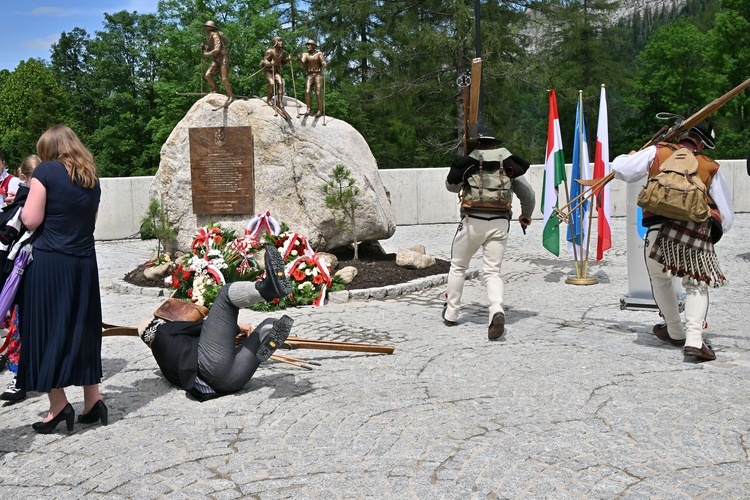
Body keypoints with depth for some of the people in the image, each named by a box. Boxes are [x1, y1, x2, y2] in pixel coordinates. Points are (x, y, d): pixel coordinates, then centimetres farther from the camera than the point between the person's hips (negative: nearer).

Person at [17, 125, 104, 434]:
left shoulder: (45, 171, -6)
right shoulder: (91, 177, 11)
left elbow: (31, 220, -9)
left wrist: (23, 209, 10)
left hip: (49, 261, -5)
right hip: (84, 263, 6)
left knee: (47, 329, 3)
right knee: (82, 330, 12)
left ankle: (58, 405, 4)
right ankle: (92, 401, 15)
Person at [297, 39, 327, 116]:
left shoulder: (319, 53, -4)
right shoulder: (305, 54, 1)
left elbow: (323, 63, -13)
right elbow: (303, 65, -11)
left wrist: (324, 64, -37)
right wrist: (299, 60, -32)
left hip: (318, 75, -2)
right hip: (309, 75, 2)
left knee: (318, 93, -11)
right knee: (307, 92, -15)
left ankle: (320, 111, -5)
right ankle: (309, 110, -10)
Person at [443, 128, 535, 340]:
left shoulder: (467, 163, 2)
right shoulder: (509, 166, 9)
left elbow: (451, 186, 17)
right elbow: (528, 194, 14)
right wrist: (526, 215, 32)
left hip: (473, 221, -2)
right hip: (500, 223, 2)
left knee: (457, 267, 17)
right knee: (492, 272, 5)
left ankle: (451, 313, 24)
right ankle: (497, 311, -21)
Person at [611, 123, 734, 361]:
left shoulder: (658, 152, 12)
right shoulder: (710, 167, 17)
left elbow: (621, 170, 7)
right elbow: (726, 214, 16)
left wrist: (629, 157, 29)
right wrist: (713, 232, 32)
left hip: (659, 230, -1)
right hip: (698, 231, 1)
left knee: (661, 281, 21)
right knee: (696, 286, 13)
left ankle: (676, 332, 33)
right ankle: (694, 339, -6)